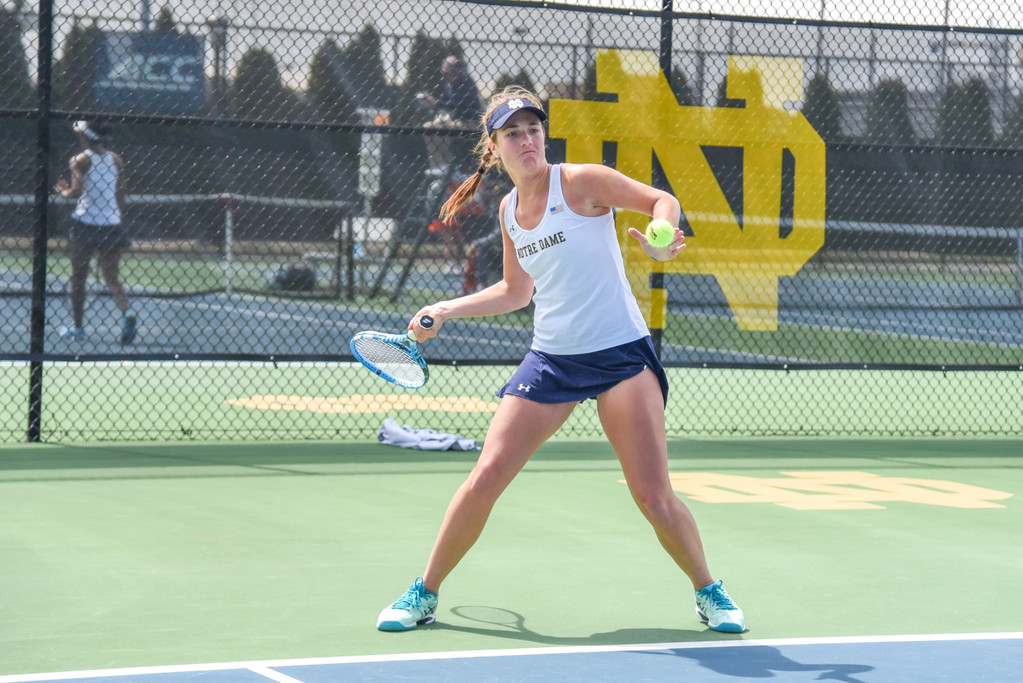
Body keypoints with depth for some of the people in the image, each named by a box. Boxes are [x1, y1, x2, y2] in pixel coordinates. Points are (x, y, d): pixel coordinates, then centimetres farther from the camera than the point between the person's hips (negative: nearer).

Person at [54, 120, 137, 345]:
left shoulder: (81, 160, -5)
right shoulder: (116, 160, 8)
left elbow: (77, 191, -16)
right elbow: (121, 198, 9)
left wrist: (65, 192, 5)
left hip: (85, 223, -3)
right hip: (111, 224, 3)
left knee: (78, 278, 10)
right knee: (112, 278, 4)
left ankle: (77, 327, 17)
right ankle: (127, 312, -23)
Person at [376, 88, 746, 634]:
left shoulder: (580, 181, -8)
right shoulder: (509, 209, 9)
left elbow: (663, 201, -4)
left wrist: (660, 242, -25)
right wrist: (445, 311, 18)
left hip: (620, 354, -4)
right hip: (550, 358, 4)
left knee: (654, 496, -10)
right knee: (485, 477, -5)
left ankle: (708, 592, 13)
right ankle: (425, 594, 10)